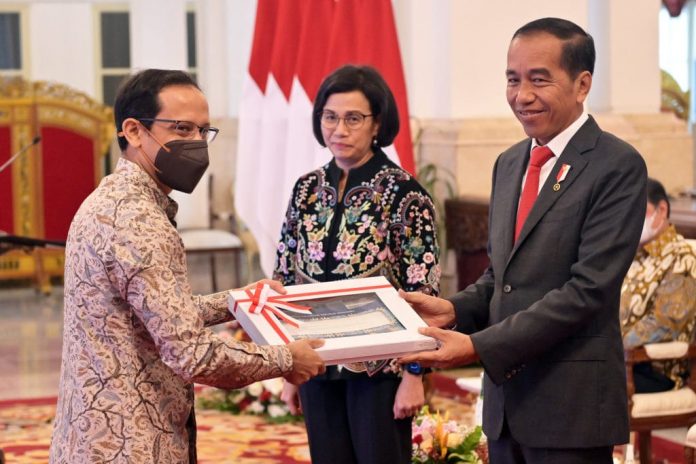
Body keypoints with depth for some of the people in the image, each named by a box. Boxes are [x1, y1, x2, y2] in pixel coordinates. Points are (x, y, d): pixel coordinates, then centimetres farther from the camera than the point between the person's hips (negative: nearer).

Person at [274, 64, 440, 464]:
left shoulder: (404, 194, -9)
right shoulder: (307, 190, 5)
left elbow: (422, 292, -10)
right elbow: (286, 283, 10)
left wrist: (413, 376, -13)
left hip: (380, 369, -5)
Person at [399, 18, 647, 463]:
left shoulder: (618, 166, -11)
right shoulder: (509, 163, 13)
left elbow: (588, 288, -18)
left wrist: (479, 346, -21)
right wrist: (454, 308, -2)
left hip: (571, 404, -6)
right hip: (505, 394, 7)